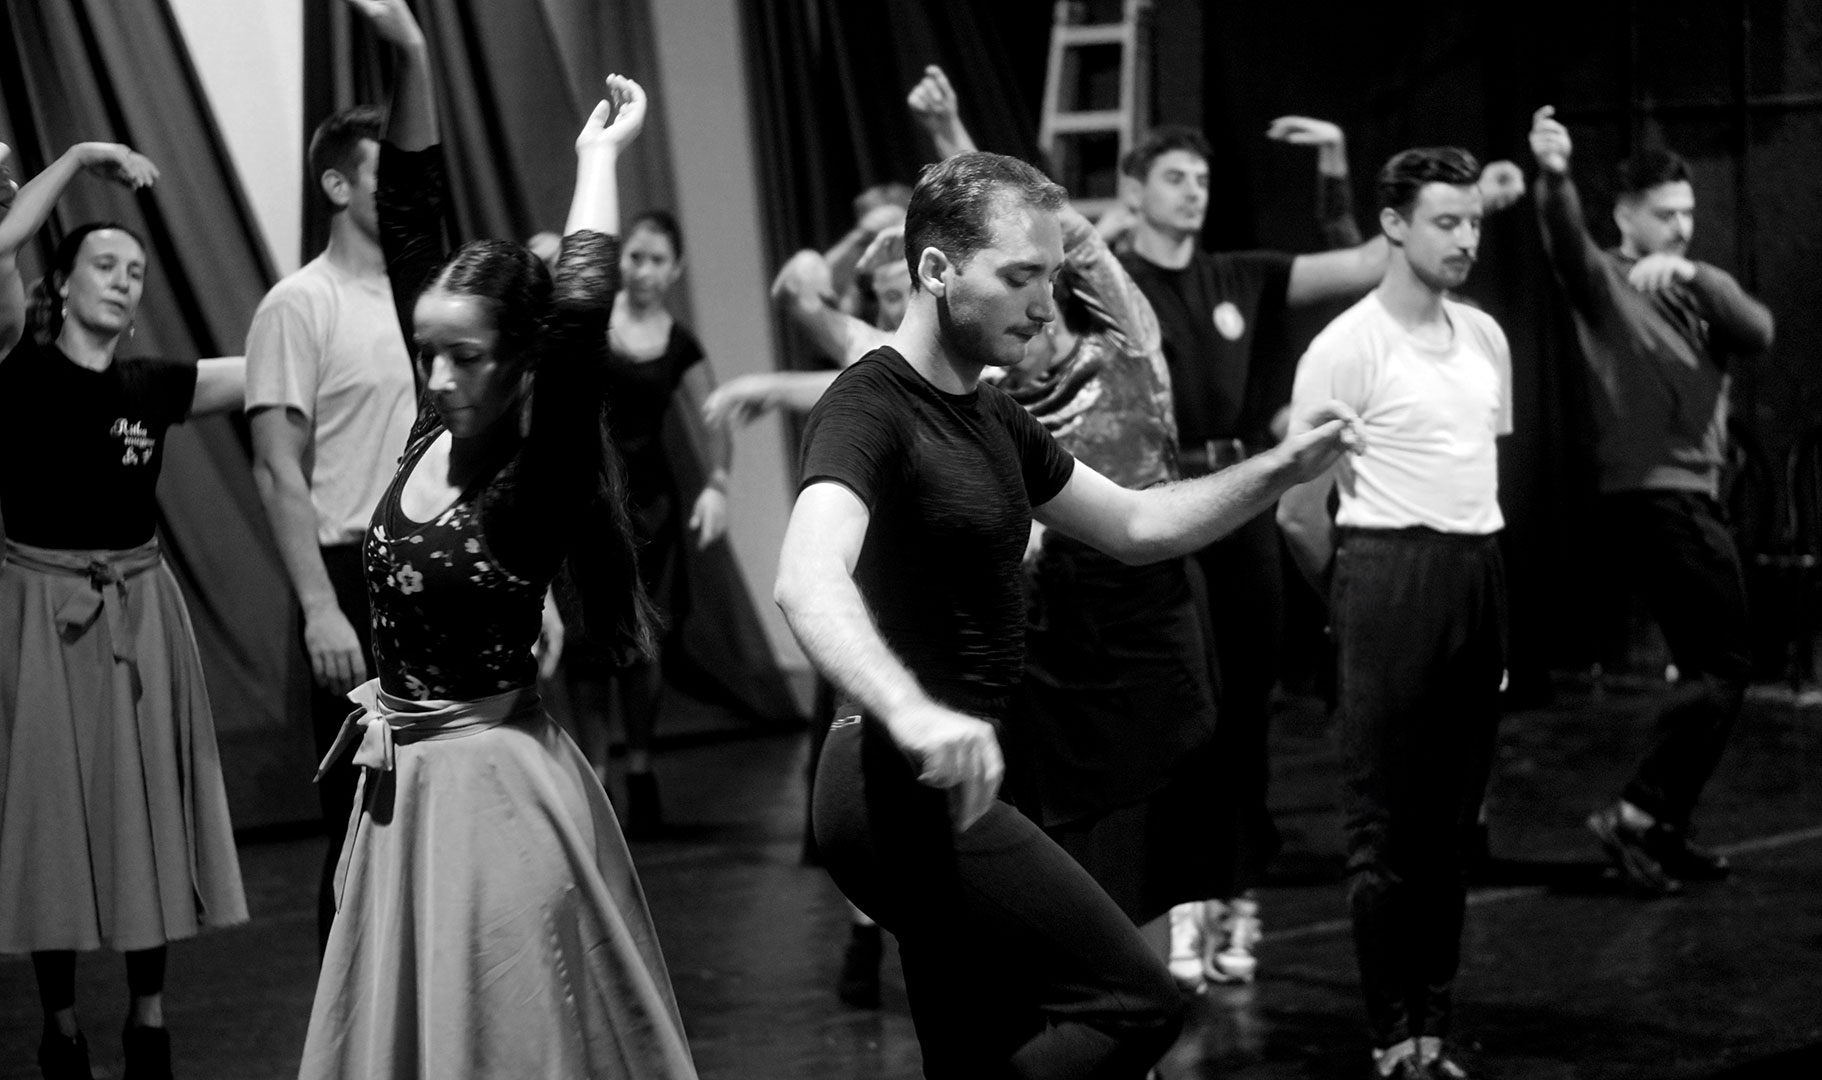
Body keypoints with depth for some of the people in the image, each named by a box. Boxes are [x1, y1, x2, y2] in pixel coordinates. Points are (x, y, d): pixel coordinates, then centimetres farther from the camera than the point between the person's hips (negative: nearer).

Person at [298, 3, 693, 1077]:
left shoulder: (537, 482, -17)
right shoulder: (437, 431, 1)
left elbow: (581, 311, -34)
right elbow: (412, 230, 1)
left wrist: (599, 157, -22)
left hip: (494, 786, -7)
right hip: (405, 780, 7)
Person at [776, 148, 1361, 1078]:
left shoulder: (989, 419, 15)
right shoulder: (870, 409, -17)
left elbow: (1132, 525, 22)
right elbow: (808, 581, -35)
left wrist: (1277, 472, 6)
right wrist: (912, 712, -53)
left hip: (938, 790, 10)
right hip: (907, 786, -10)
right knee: (1134, 1002, -11)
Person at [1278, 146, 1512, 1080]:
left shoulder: (1485, 338, 12)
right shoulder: (1347, 346, -9)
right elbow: (1299, 512, -7)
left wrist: (1473, 573, 18)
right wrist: (1364, 598, 4)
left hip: (1480, 576, 7)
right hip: (1391, 573, -7)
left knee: (1452, 821, 10)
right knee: (1387, 826, -2)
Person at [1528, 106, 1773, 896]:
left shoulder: (1698, 290, 15)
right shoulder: (1605, 283, -5)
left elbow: (1758, 334, -4)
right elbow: (1565, 241, -28)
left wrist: (1695, 277, -21)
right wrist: (1554, 177, -49)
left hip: (1689, 497, 8)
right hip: (1651, 497, -8)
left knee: (1705, 667, 12)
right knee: (1726, 663, -11)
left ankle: (1664, 829, 17)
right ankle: (1635, 813, -11)